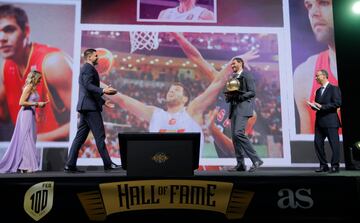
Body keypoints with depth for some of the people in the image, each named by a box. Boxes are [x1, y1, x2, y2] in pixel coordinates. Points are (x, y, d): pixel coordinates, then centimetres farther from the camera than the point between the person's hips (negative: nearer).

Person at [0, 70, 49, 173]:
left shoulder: (33, 88, 15)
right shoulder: (28, 87, -11)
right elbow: (21, 102, -17)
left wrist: (39, 104, 6)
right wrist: (36, 104, -16)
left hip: (31, 115, 9)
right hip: (26, 114, -9)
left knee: (27, 140, 10)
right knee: (26, 139, -6)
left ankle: (20, 165, 16)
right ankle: (26, 166, -3)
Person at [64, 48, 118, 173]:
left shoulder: (86, 68, 26)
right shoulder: (88, 68, -6)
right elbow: (88, 85, -21)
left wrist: (103, 102, 27)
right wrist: (103, 90, -31)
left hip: (85, 107, 10)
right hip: (90, 107, -10)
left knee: (80, 137, 7)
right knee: (99, 136, -7)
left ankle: (70, 165, 6)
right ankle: (107, 164, -4)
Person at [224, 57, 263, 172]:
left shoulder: (247, 75, 2)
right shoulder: (232, 78, 24)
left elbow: (252, 92, -7)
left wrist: (239, 96, -19)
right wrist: (228, 97, 2)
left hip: (243, 108, -8)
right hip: (234, 109, 8)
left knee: (239, 133, -22)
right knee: (234, 136, 2)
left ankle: (256, 160, -15)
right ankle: (240, 164, 7)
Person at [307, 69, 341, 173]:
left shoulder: (334, 88, -4)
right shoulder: (318, 91, 17)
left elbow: (338, 103, -13)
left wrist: (322, 106, -17)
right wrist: (313, 105, -1)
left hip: (331, 121, -7)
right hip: (319, 121, 7)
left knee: (334, 144, -1)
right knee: (317, 143, 5)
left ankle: (335, 166, 8)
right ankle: (323, 165, 15)